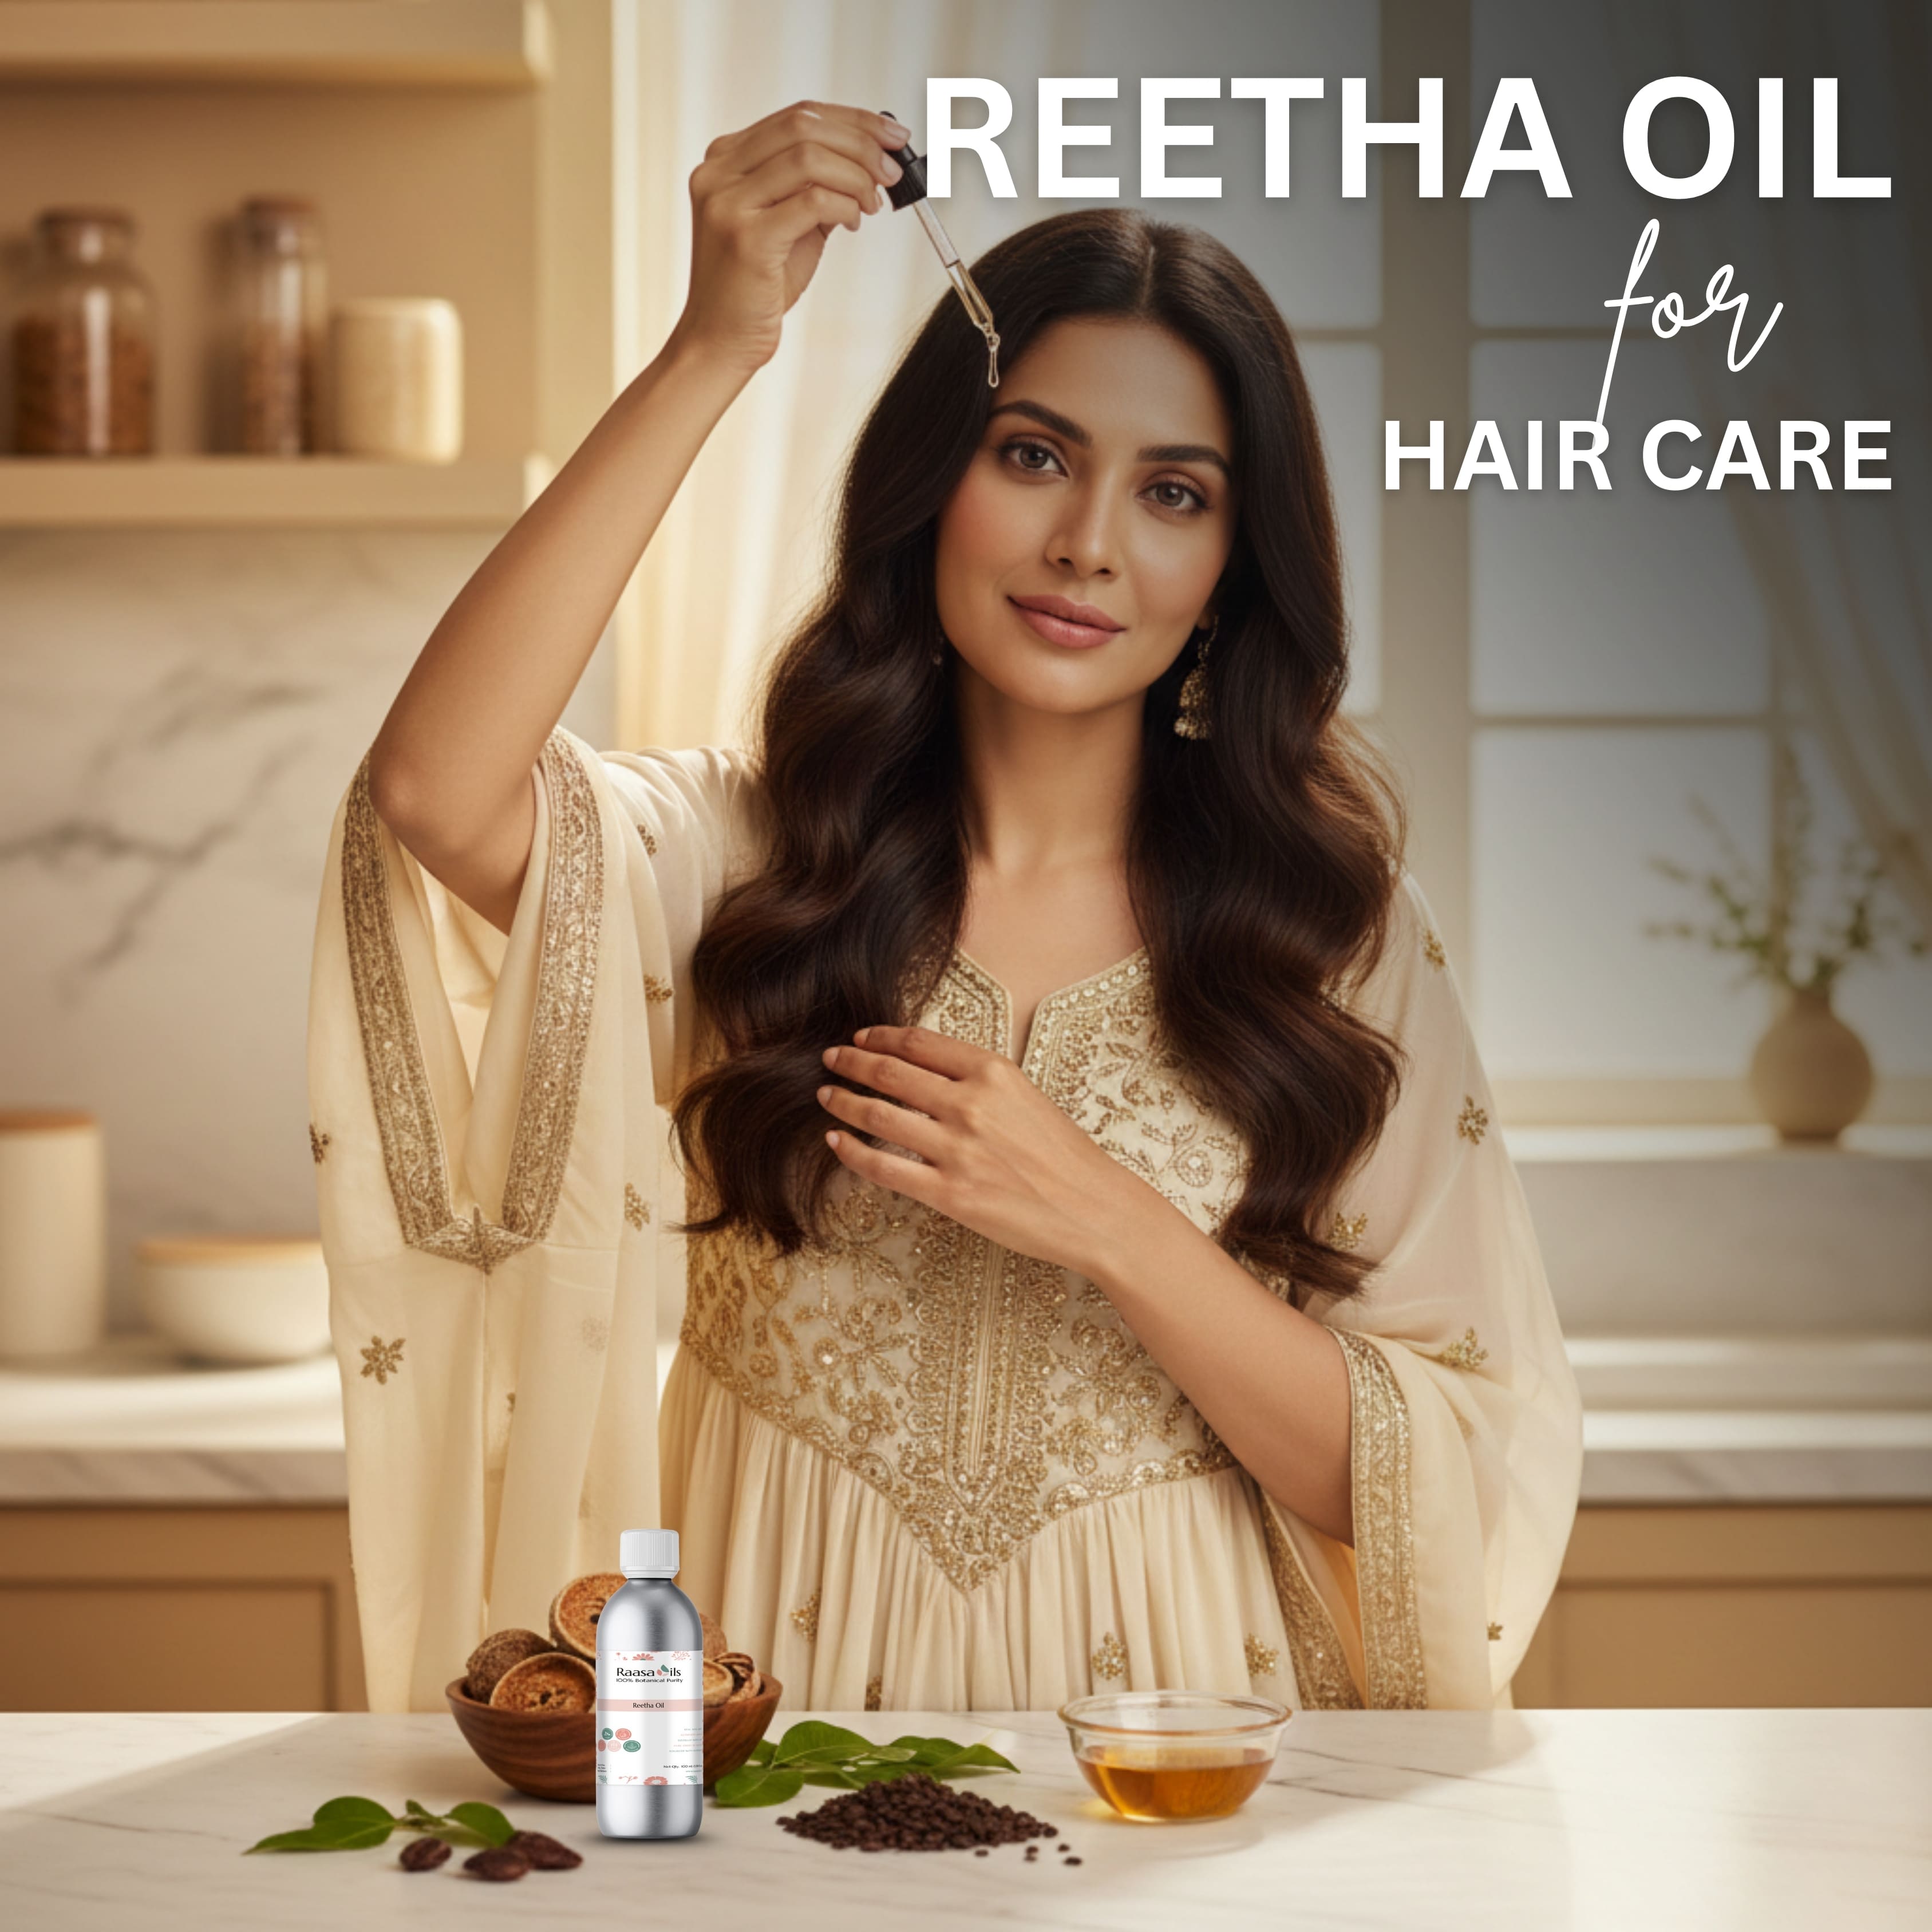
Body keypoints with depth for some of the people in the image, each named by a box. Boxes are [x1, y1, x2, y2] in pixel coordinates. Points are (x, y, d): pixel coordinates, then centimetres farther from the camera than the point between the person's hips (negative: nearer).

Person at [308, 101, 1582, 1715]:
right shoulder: (742, 855, 4)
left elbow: (1439, 1490, 0)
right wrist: (712, 352, -17)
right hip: (785, 1718, -1)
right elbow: (437, 792, -18)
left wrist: (1102, 1221, -13)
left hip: (1178, 1743, 1)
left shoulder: (1337, 931, 5)